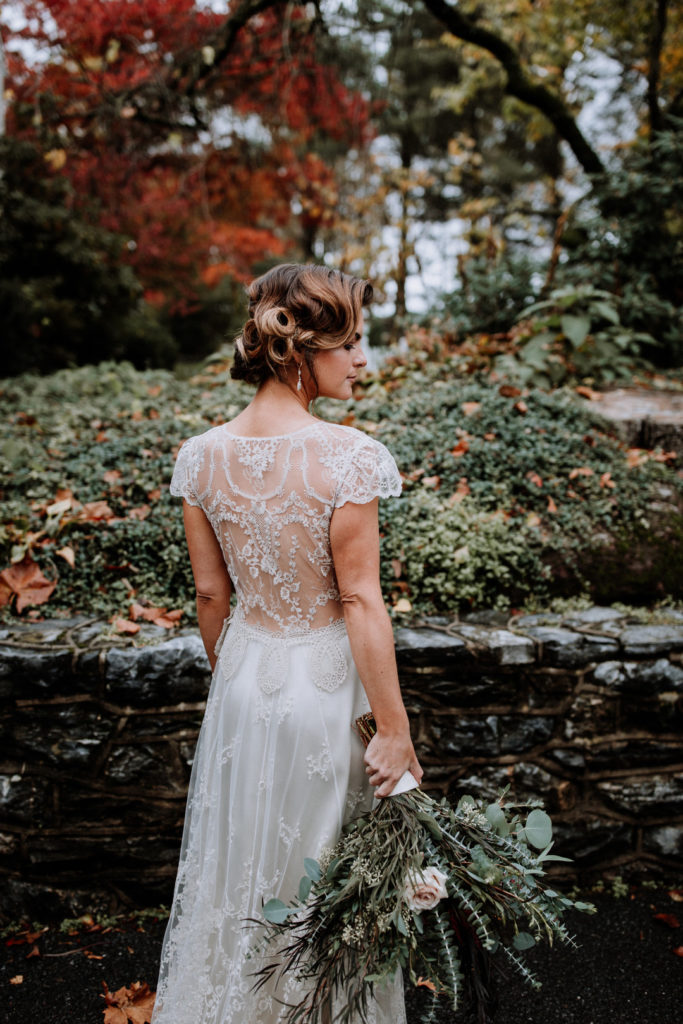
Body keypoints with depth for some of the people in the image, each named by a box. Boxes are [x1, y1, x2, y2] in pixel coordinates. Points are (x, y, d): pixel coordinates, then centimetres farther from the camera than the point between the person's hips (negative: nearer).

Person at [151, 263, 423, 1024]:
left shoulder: (202, 456, -9)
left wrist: (231, 678, 16)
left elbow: (211, 594, 0)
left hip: (245, 678, 5)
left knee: (239, 859, 28)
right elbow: (361, 601, -21)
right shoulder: (347, 457, -24)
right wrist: (394, 729, -11)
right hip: (327, 684, -5)